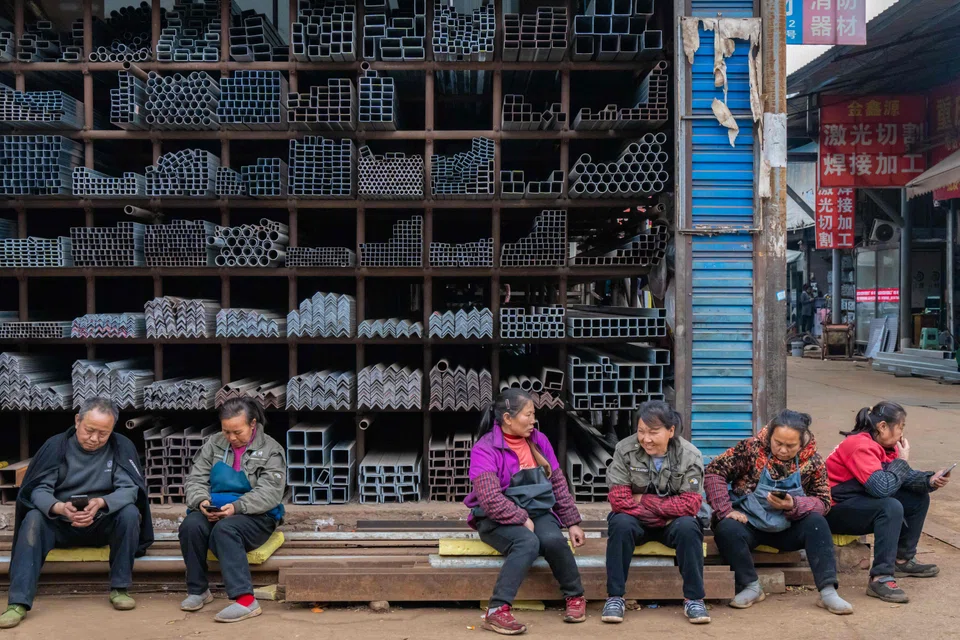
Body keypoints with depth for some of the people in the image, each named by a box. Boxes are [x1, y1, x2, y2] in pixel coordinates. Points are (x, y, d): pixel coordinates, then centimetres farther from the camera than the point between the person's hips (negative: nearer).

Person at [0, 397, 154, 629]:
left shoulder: (122, 446, -9)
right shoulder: (56, 445, -7)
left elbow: (130, 488, -16)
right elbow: (38, 489, -13)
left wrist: (101, 503, -37)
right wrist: (59, 508, -35)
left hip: (104, 523, 0)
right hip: (61, 523, 1)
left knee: (130, 513, -29)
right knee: (33, 519, -29)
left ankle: (119, 588, -16)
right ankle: (19, 602, -30)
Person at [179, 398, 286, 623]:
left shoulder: (271, 450, -1)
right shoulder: (214, 444, 12)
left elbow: (269, 493, -11)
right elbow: (196, 479, 9)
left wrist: (237, 507, -27)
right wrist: (201, 500, -14)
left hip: (255, 515, -4)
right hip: (213, 511, 4)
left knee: (224, 529, -35)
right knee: (191, 525, -29)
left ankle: (245, 600, -39)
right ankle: (198, 590, -11)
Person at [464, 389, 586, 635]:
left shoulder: (539, 440, 4)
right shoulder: (485, 449, -14)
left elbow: (559, 484, 10)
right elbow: (490, 499, -23)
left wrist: (572, 522, 7)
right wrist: (522, 520, -22)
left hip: (537, 512, 4)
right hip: (498, 520, -4)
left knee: (553, 539, -27)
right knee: (528, 542, -34)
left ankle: (575, 597, -4)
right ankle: (497, 611, -31)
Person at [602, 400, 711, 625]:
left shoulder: (690, 456, -13)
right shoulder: (625, 450, -15)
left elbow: (690, 504, -20)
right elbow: (619, 500, -19)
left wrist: (643, 500, -22)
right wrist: (664, 513, -22)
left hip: (673, 522, 0)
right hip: (637, 520, 0)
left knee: (688, 526, -31)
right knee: (621, 523, -32)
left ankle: (694, 599, -17)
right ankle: (615, 597, -21)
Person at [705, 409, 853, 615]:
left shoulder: (812, 461, -4)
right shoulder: (751, 448, -11)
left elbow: (823, 502, -5)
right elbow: (714, 472, -12)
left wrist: (793, 505, -26)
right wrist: (726, 511, -21)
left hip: (788, 529, 2)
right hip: (749, 524, -1)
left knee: (817, 523, -26)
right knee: (727, 529, -32)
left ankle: (828, 591, -21)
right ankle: (751, 587, -13)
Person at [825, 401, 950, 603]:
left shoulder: (883, 445, 5)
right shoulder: (860, 446, -24)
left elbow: (904, 477, 5)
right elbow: (882, 487, -31)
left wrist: (930, 480, -13)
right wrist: (902, 460, -18)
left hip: (862, 502, 10)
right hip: (836, 510, -10)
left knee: (919, 498, 6)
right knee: (891, 507, -32)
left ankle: (903, 560, 17)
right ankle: (880, 578, -29)